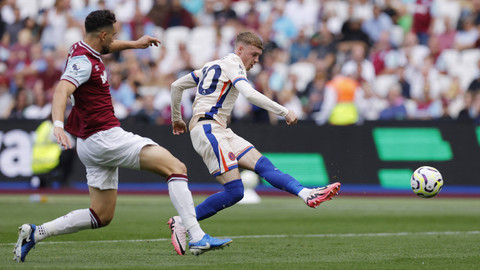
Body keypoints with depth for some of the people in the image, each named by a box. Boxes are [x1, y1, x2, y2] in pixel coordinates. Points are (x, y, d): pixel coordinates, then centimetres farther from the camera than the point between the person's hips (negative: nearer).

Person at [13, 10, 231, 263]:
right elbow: (62, 90, -33)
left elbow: (105, 47, 40)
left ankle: (34, 233, 10)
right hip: (104, 136, -11)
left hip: (92, 145, 11)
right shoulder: (83, 61, -16)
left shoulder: (83, 49, 13)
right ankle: (197, 237, -24)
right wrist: (58, 124, -49)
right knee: (176, 167, -15)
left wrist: (134, 43, 44)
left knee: (102, 216, 14)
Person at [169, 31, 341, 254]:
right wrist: (284, 112, -19)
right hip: (207, 129, -10)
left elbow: (176, 86, 30)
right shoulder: (231, 64, -3)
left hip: (219, 131, 10)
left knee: (263, 164, -6)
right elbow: (250, 94, -21)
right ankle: (182, 222, -12)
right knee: (234, 191, -18)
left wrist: (176, 119, 40)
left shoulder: (212, 66, 25)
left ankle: (308, 195, -21)